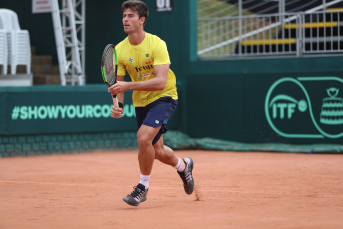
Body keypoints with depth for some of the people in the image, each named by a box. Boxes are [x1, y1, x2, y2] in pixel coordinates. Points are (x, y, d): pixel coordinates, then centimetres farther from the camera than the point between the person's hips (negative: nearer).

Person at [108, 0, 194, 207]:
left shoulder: (156, 44, -20)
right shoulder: (119, 50, -7)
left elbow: (160, 82, -29)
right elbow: (118, 84, 0)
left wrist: (128, 86, -36)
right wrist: (118, 104, -20)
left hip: (164, 97, -5)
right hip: (141, 102, 6)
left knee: (143, 137, -26)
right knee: (156, 151, 14)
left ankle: (143, 187, -6)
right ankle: (183, 166, 48)